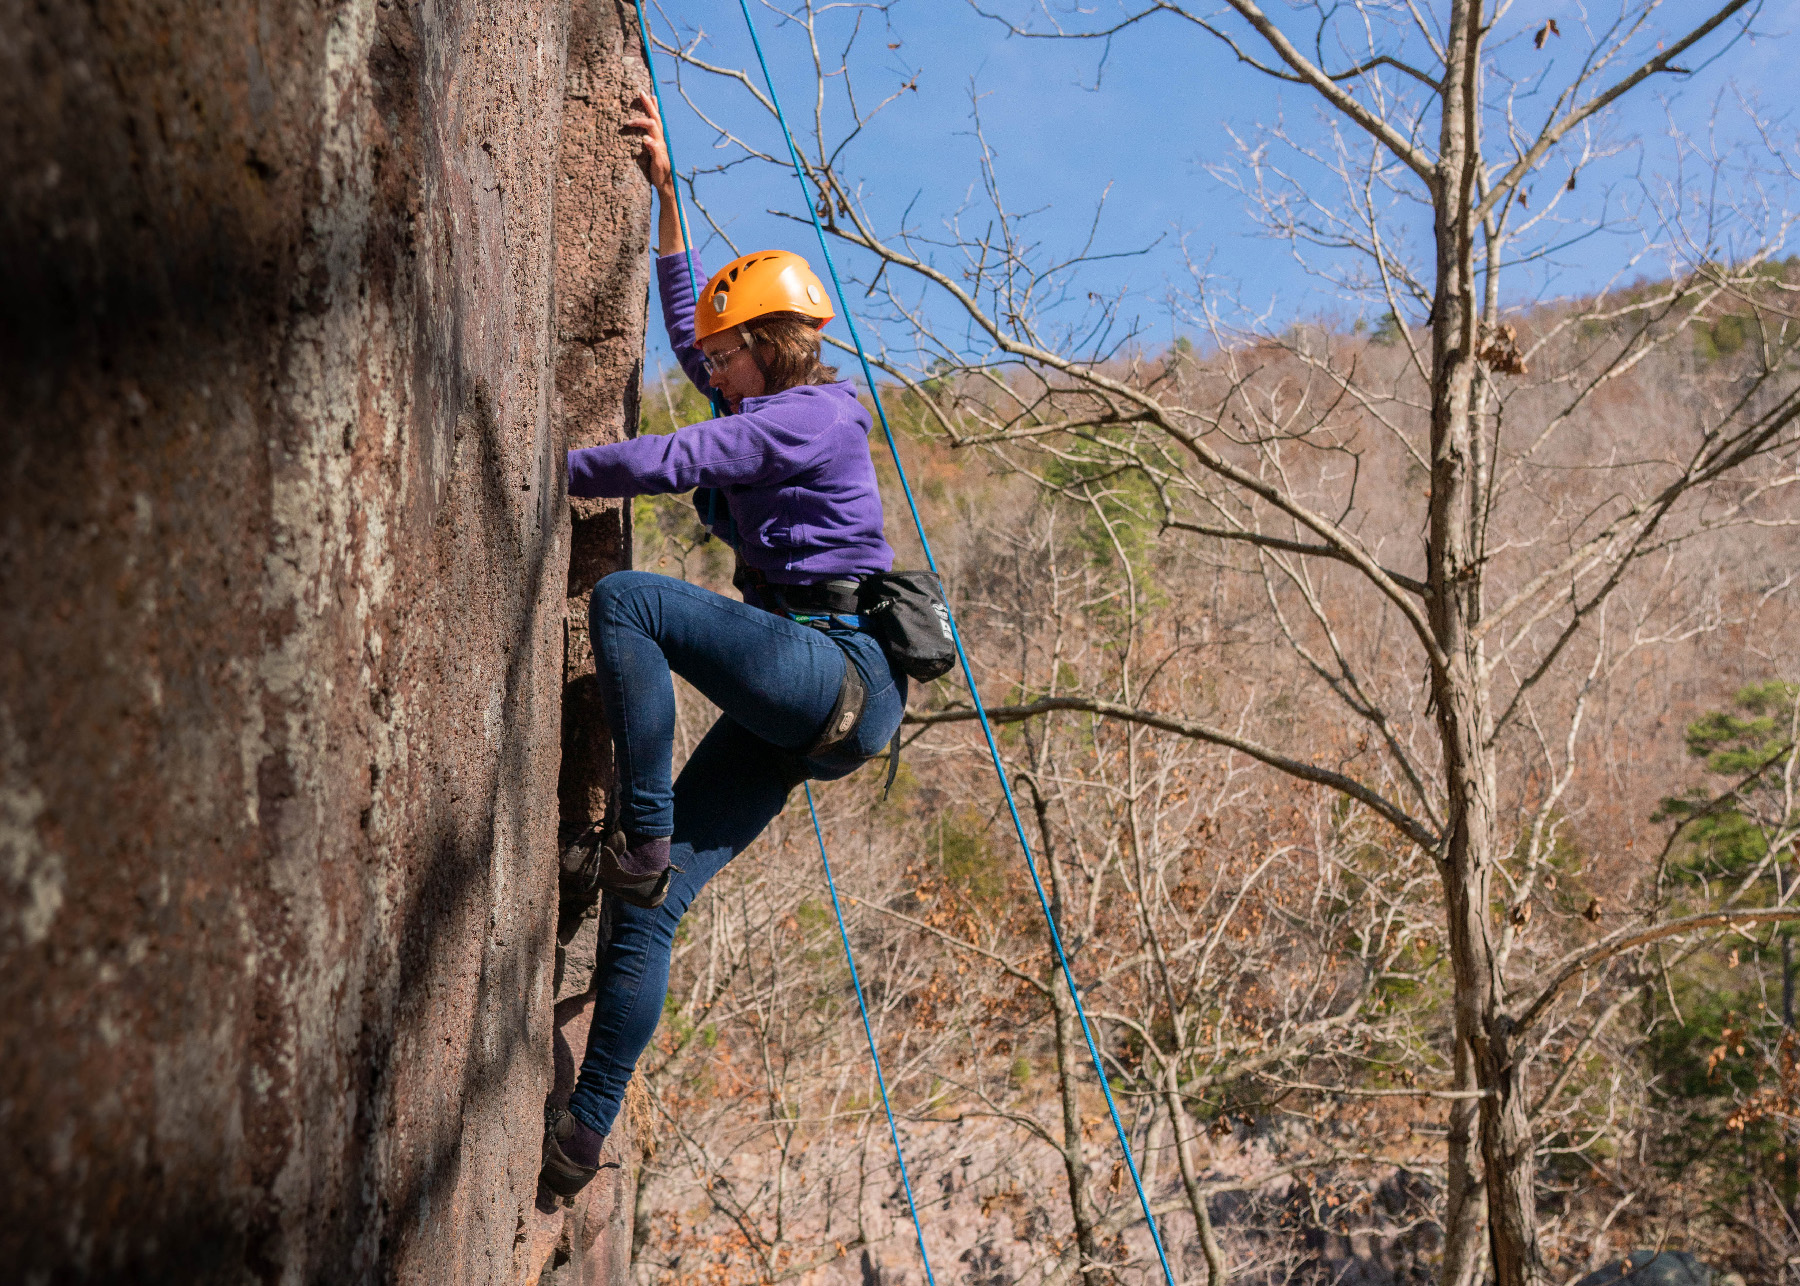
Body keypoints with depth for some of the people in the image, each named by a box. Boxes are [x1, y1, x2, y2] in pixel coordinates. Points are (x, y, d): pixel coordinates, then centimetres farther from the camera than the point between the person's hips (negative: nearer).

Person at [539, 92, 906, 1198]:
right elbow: (687, 326, 33)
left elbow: (670, 462, -16)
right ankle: (580, 1136, 2)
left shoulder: (809, 415, -6)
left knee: (627, 600, -24)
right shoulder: (788, 410, 22)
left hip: (840, 672, -9)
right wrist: (665, 194, 33)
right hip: (800, 710, 9)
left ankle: (637, 839, -19)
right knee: (652, 907, 0)